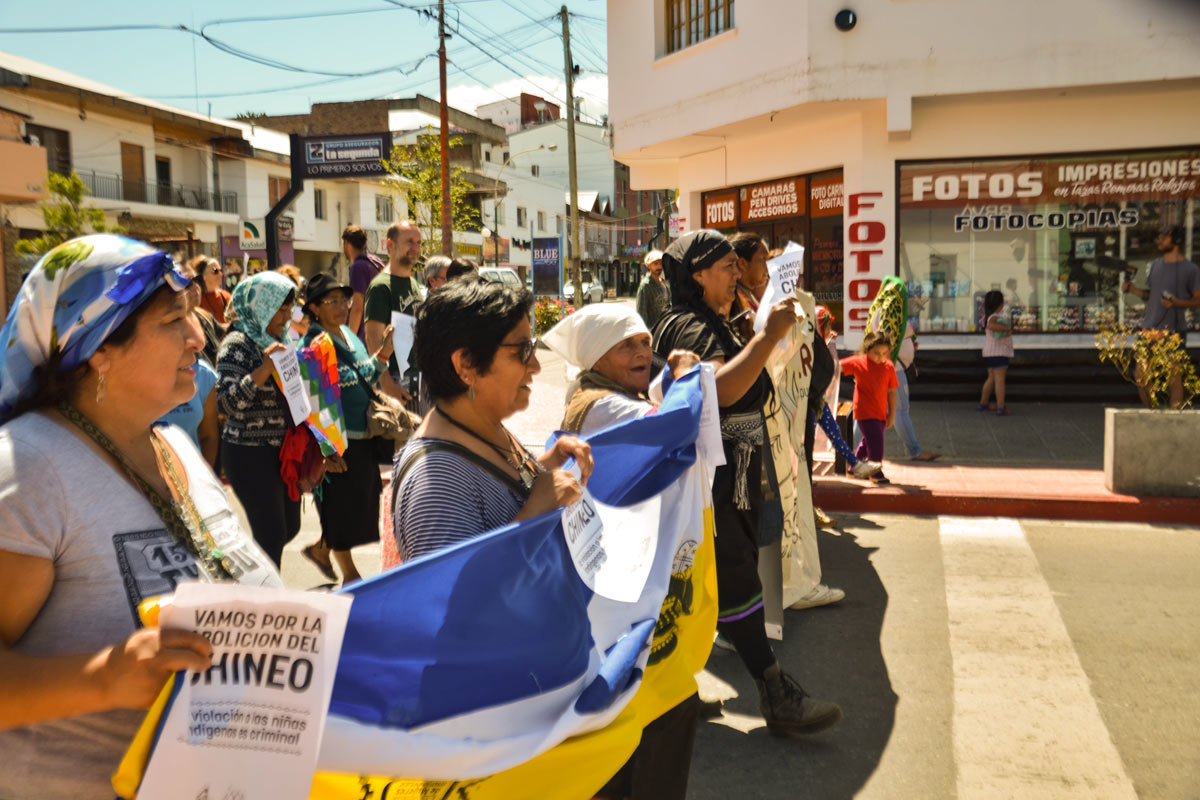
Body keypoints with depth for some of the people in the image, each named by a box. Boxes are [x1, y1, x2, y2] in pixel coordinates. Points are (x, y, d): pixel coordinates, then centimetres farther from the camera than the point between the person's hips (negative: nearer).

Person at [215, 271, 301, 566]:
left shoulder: (278, 341, 12)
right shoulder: (238, 344, -13)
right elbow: (226, 402, -23)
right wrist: (265, 369, -31)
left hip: (284, 450, 9)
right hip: (251, 455, -8)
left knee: (290, 527, 16)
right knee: (271, 534, -5)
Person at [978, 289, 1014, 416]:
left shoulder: (989, 316, 10)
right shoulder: (994, 317, -19)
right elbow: (990, 325, -41)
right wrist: (1007, 328, -31)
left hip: (990, 353, 10)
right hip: (998, 353, -10)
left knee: (991, 378, 19)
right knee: (1000, 379, -9)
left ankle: (983, 404, 28)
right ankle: (1001, 409, -11)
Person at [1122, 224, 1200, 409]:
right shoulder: (1156, 264, 11)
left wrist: (1177, 303, -20)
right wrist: (1134, 290, 1)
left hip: (1174, 331, -5)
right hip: (1150, 328, 5)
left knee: (1175, 376, -3)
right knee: (1140, 374, 5)